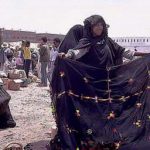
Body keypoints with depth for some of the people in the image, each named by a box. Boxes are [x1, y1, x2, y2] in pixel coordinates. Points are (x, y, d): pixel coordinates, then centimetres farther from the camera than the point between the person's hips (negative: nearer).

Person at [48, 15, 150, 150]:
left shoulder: (107, 41, 10)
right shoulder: (86, 42, -6)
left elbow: (122, 51, 17)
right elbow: (77, 51, -25)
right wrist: (66, 55, -48)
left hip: (108, 83, 5)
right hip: (91, 83, -5)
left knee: (108, 108, 9)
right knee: (92, 109, -3)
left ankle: (108, 138, 22)